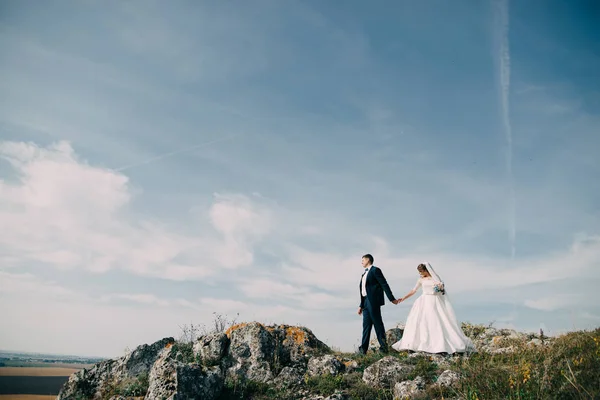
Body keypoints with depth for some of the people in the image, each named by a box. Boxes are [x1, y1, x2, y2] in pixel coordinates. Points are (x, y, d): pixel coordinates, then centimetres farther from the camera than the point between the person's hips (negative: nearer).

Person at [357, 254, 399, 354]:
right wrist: (361, 305, 20)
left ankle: (383, 346, 4)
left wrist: (392, 299, -13)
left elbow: (384, 284, -9)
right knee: (366, 325, 7)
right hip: (366, 302, 8)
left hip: (373, 301, -8)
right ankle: (363, 348, 8)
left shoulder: (375, 270, -4)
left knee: (378, 324, -4)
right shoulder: (364, 274, 22)